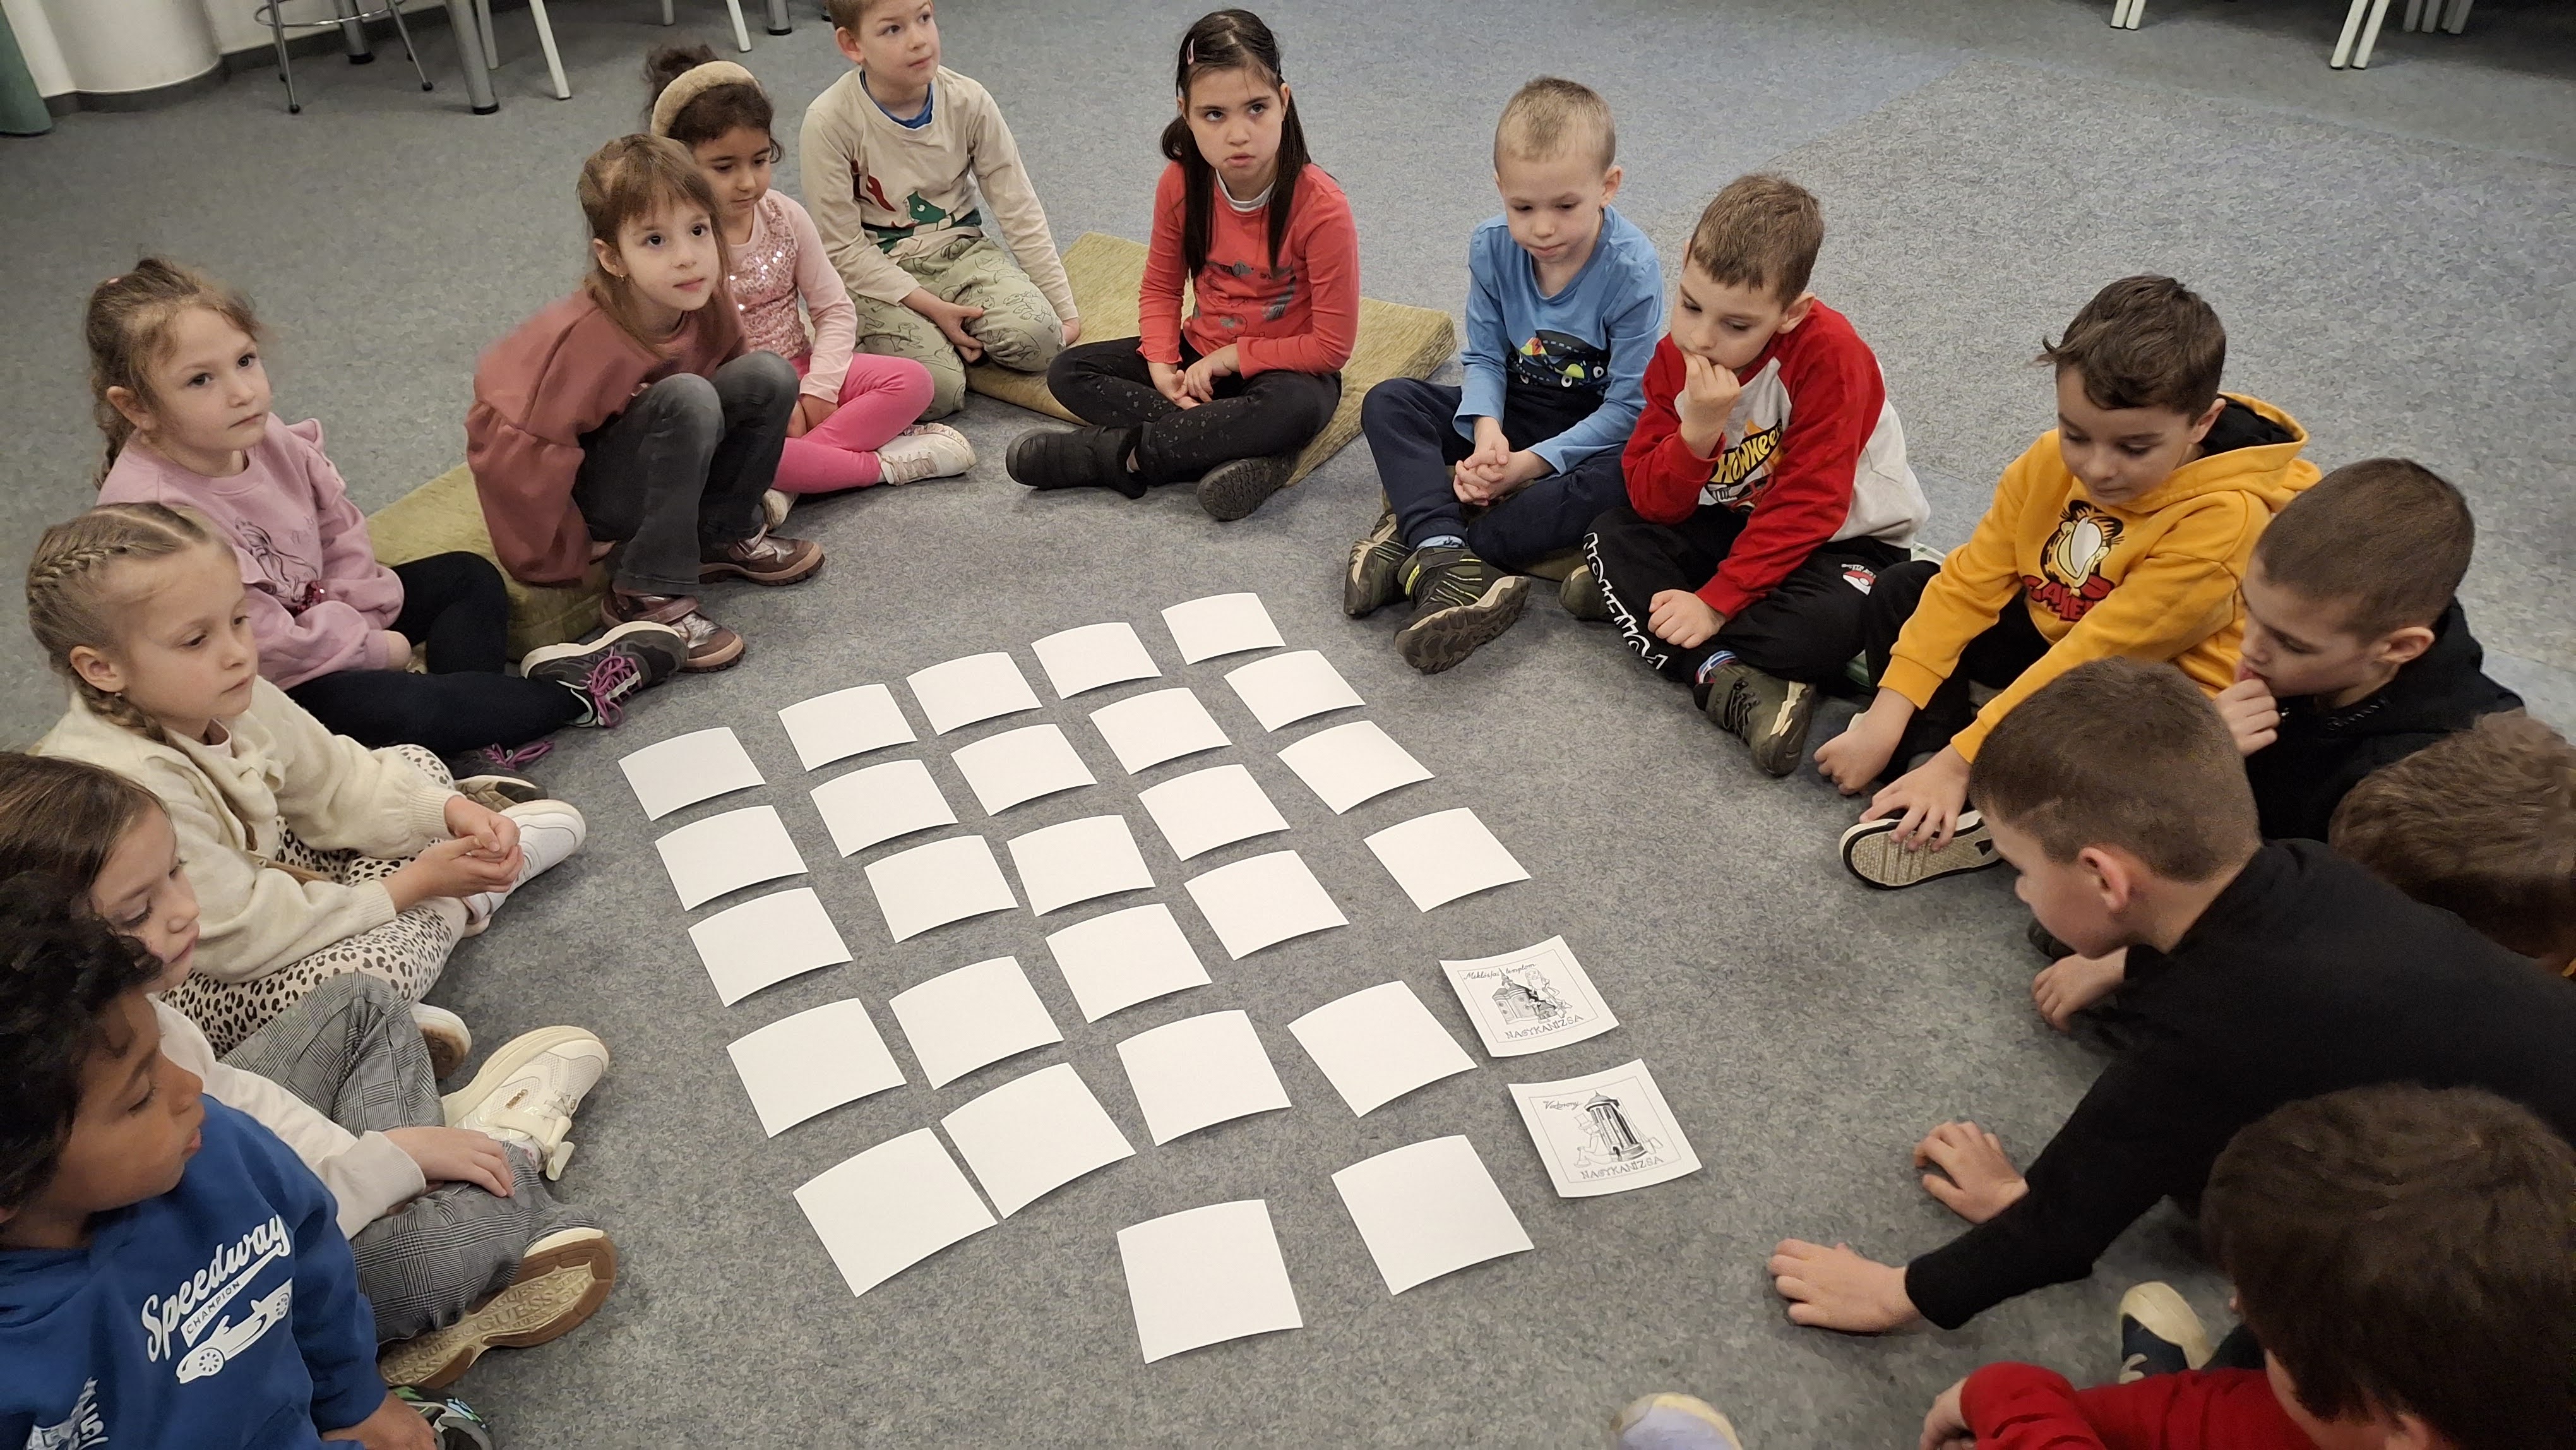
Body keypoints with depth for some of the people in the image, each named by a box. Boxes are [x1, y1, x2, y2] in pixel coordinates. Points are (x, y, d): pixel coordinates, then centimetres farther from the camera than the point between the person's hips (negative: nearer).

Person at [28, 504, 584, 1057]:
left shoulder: (226, 696, -12)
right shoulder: (124, 786, -37)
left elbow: (337, 779, 3)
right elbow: (242, 939, -31)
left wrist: (449, 811, -16)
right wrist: (413, 886, -24)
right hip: (182, 988, -8)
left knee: (416, 763, 13)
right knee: (372, 969, -36)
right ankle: (451, 906, -7)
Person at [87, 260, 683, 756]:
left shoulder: (266, 438, -6)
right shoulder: (150, 507, -30)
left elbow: (339, 530, 6)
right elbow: (258, 638, -27)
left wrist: (363, 619, -7)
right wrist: (378, 650, -16)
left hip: (317, 613, 9)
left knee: (470, 576, 6)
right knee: (397, 712, -32)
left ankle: (487, 717, -16)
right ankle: (577, 696, -17)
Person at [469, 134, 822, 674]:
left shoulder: (708, 304, -14)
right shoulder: (589, 337, -33)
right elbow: (523, 457, -28)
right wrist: (562, 561, -16)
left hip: (652, 463, 7)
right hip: (572, 483, -6)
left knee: (769, 376, -13)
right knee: (686, 399, -34)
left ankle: (726, 535, 4)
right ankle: (646, 595, -24)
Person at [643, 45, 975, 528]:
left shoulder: (785, 216, -1)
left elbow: (835, 310, 1)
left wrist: (818, 392, -12)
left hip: (800, 374, 5)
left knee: (911, 381, -18)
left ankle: (784, 482, -25)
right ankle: (880, 463, -23)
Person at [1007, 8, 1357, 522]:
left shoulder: (1321, 206, -25)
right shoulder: (1181, 184, -12)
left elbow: (1332, 344, -20)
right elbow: (1160, 287, 3)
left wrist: (1233, 357, -17)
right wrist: (1162, 366, -14)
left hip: (1283, 367, -5)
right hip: (1201, 353, 5)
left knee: (1293, 409, -40)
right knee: (1070, 372, -10)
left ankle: (1106, 452, -26)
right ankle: (1241, 451, -26)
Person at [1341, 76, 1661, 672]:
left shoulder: (1631, 269, -22)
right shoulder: (1492, 247, -10)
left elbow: (1629, 405, -21)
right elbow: (1484, 358, -3)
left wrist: (1533, 463, -26)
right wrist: (1486, 432, -25)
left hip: (1592, 432, -4)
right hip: (1512, 415, 5)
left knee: (1622, 479, -38)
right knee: (1388, 402, -15)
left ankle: (1419, 540, -37)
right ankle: (1449, 560, -38)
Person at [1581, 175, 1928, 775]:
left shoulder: (1828, 353, -25)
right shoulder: (1676, 355, -9)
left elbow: (1807, 504, -25)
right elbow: (1653, 503, -14)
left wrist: (1716, 601, -29)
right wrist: (1698, 432, -33)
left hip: (1844, 538, -5)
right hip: (1734, 523, 5)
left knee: (1827, 624, -35)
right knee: (1611, 534, -15)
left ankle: (1634, 598, -21)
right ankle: (1726, 680, -28)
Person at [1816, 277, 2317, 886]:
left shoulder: (2221, 517, -28)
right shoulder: (2053, 460, -11)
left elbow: (2099, 654, -30)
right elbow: (1971, 580, -10)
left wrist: (1957, 760, -30)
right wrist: (1887, 714, -17)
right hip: (2052, 640, 7)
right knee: (1901, 591, -4)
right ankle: (1949, 807, -19)